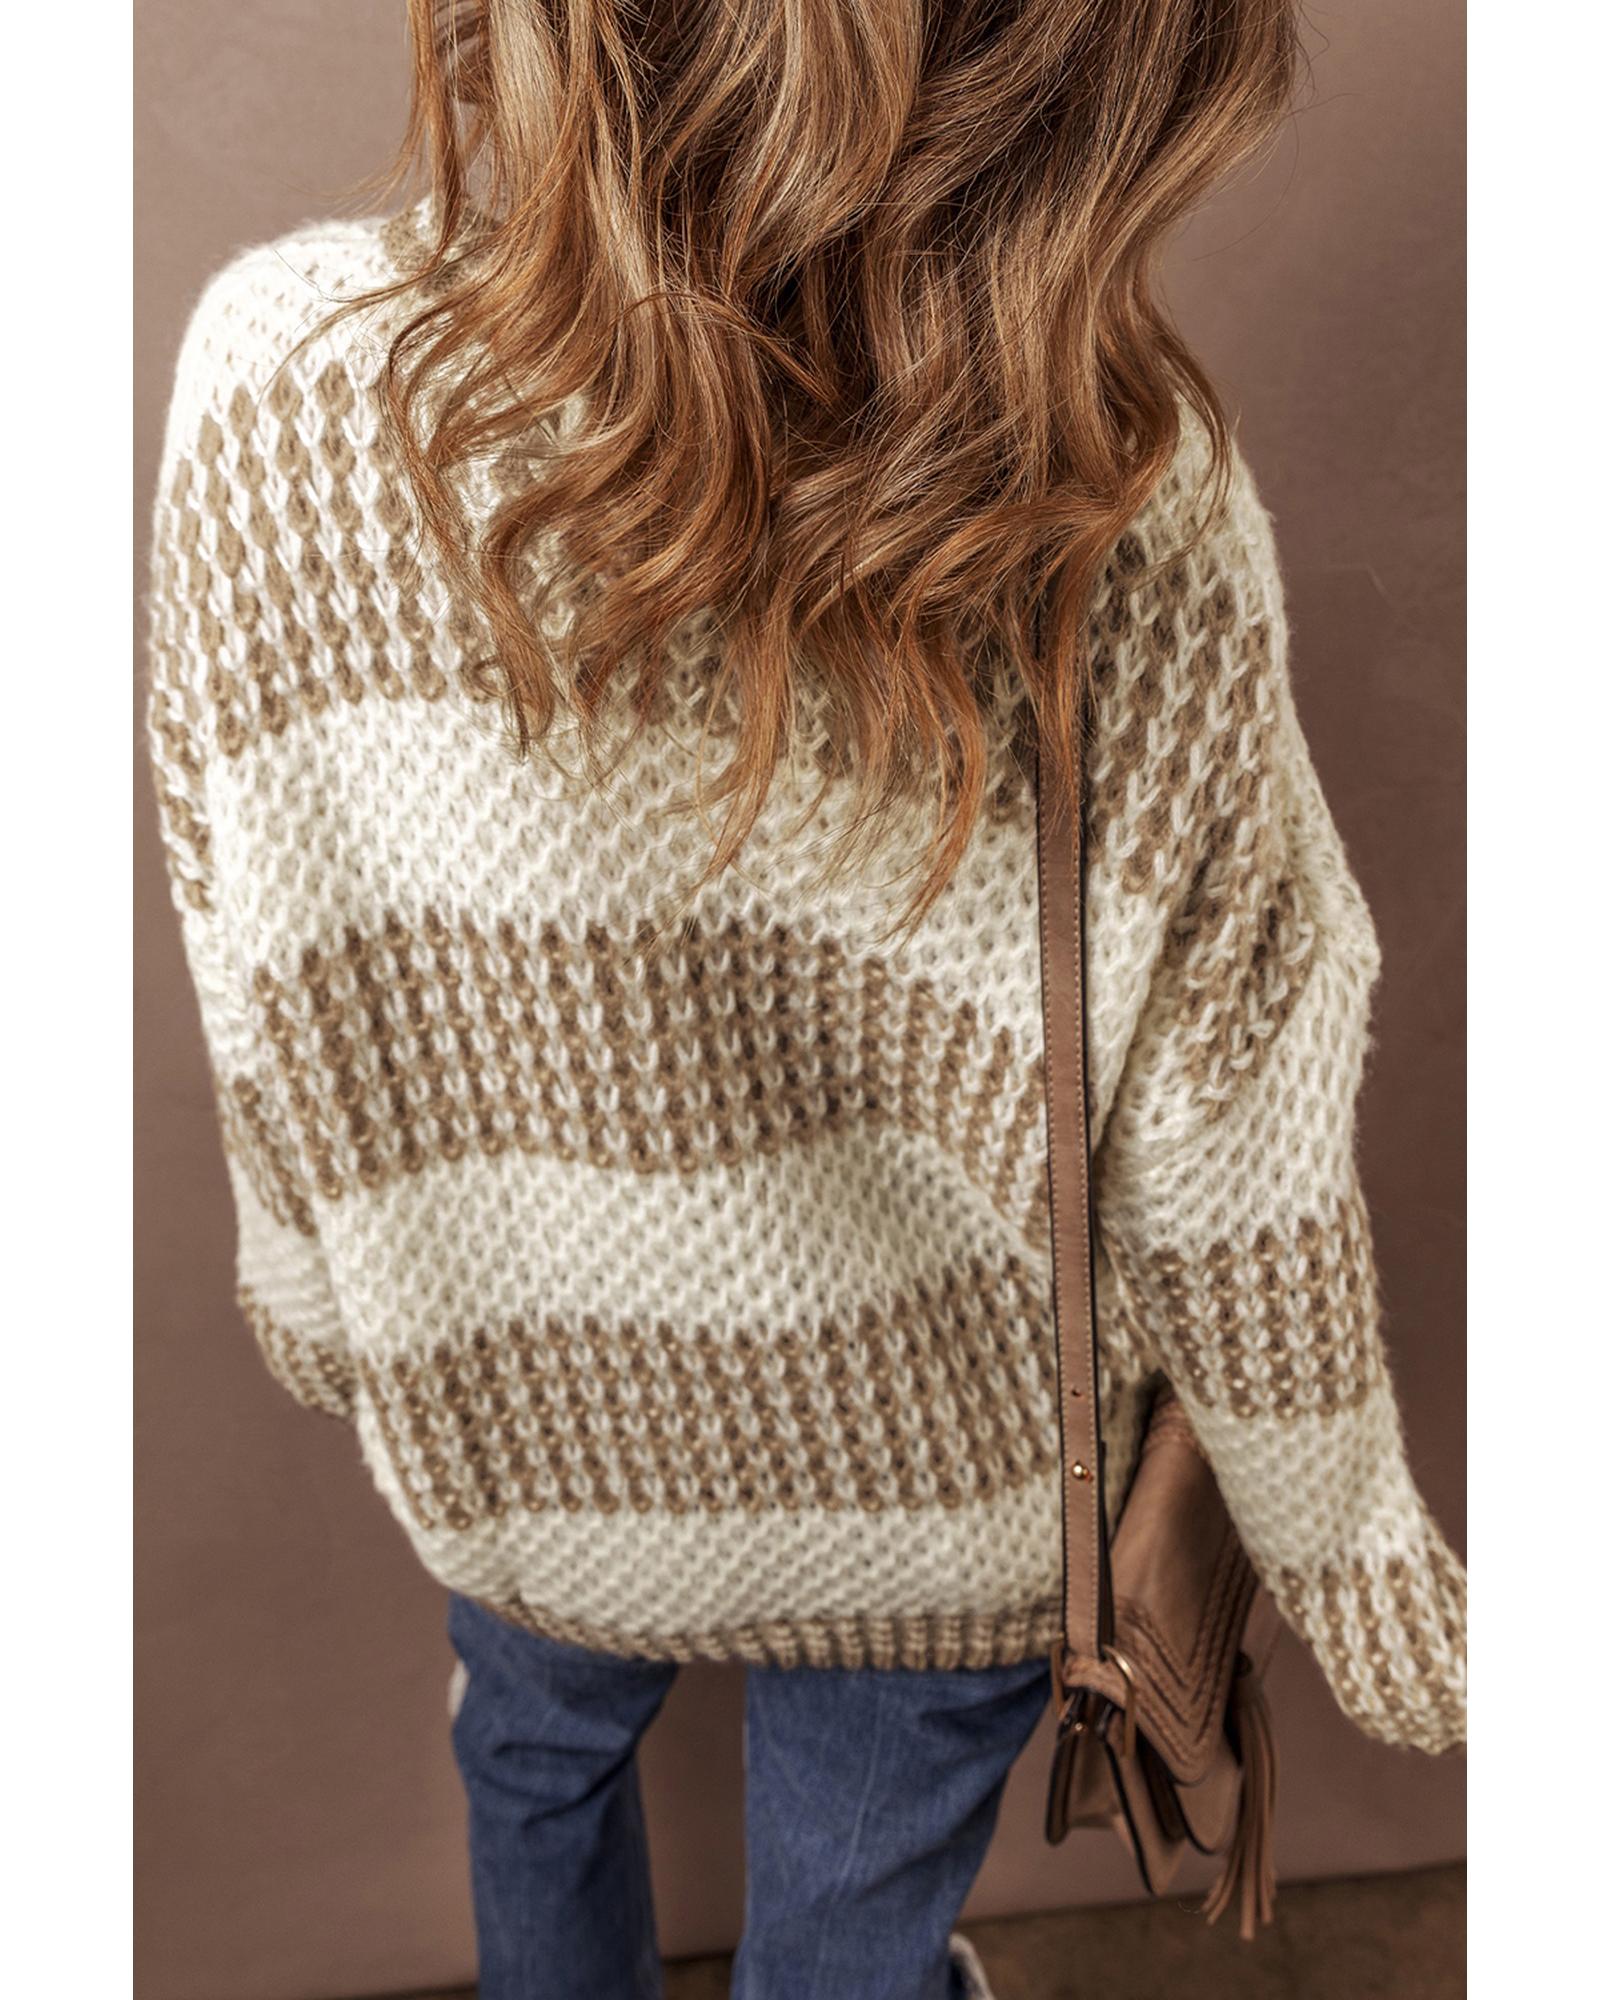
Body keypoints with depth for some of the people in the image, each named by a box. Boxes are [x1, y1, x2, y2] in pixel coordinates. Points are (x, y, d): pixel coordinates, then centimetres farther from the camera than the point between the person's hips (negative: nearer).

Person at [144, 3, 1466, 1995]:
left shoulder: (281, 376, -25)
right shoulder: (1135, 542, -30)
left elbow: (256, 1003, -11)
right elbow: (1229, 1177, -18)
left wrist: (318, 1288, 10)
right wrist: (1365, 1574, 2)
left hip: (508, 1403, 3)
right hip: (939, 1480, -1)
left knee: (539, 1757, 37)